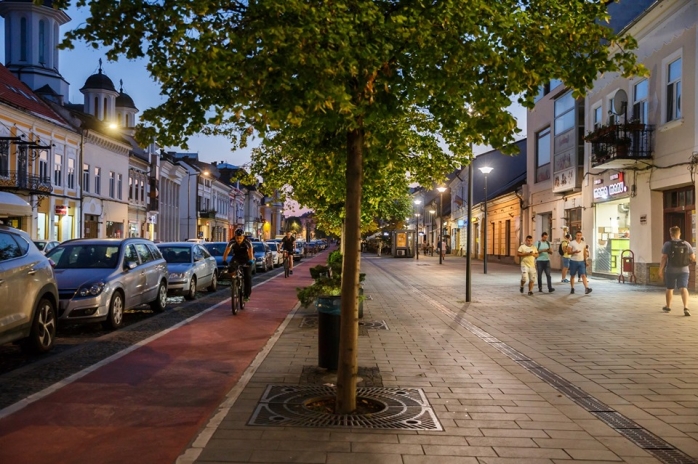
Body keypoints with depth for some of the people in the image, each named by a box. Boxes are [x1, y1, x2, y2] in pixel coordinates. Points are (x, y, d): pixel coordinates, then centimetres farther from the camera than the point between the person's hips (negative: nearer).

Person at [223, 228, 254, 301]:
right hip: (236, 258, 2)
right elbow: (227, 251, -34)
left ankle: (247, 294, 0)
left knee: (247, 276, -11)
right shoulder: (232, 242, -25)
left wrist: (251, 261, -56)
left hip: (246, 259, -2)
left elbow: (250, 252, -39)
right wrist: (224, 260, -50)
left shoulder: (247, 242, -28)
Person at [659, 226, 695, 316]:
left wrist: (660, 270, -5)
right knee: (684, 288, -5)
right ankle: (686, 308, -23)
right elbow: (693, 258, 2)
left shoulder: (667, 244, -8)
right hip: (683, 270, 1)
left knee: (669, 288, 14)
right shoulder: (686, 244, -1)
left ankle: (668, 307, 30)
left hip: (671, 270, -1)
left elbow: (664, 258, -12)